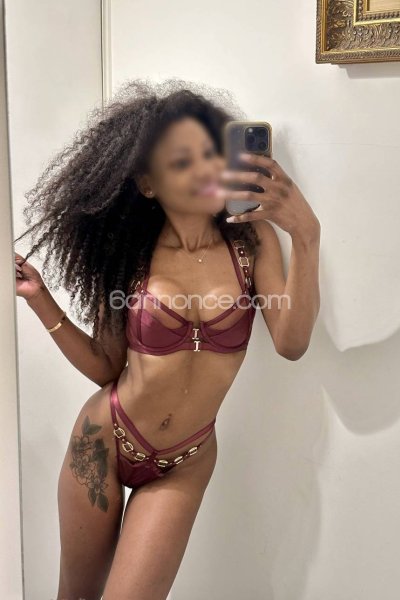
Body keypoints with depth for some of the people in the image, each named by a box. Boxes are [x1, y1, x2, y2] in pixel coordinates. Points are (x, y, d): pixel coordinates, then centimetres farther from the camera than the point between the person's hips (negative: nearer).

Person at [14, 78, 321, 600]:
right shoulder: (127, 254, -7)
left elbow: (291, 342, -20)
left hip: (184, 465, -1)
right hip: (102, 441, 1)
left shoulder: (252, 238, -8)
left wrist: (307, 236, -30)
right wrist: (39, 298, -8)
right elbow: (105, 368, -2)